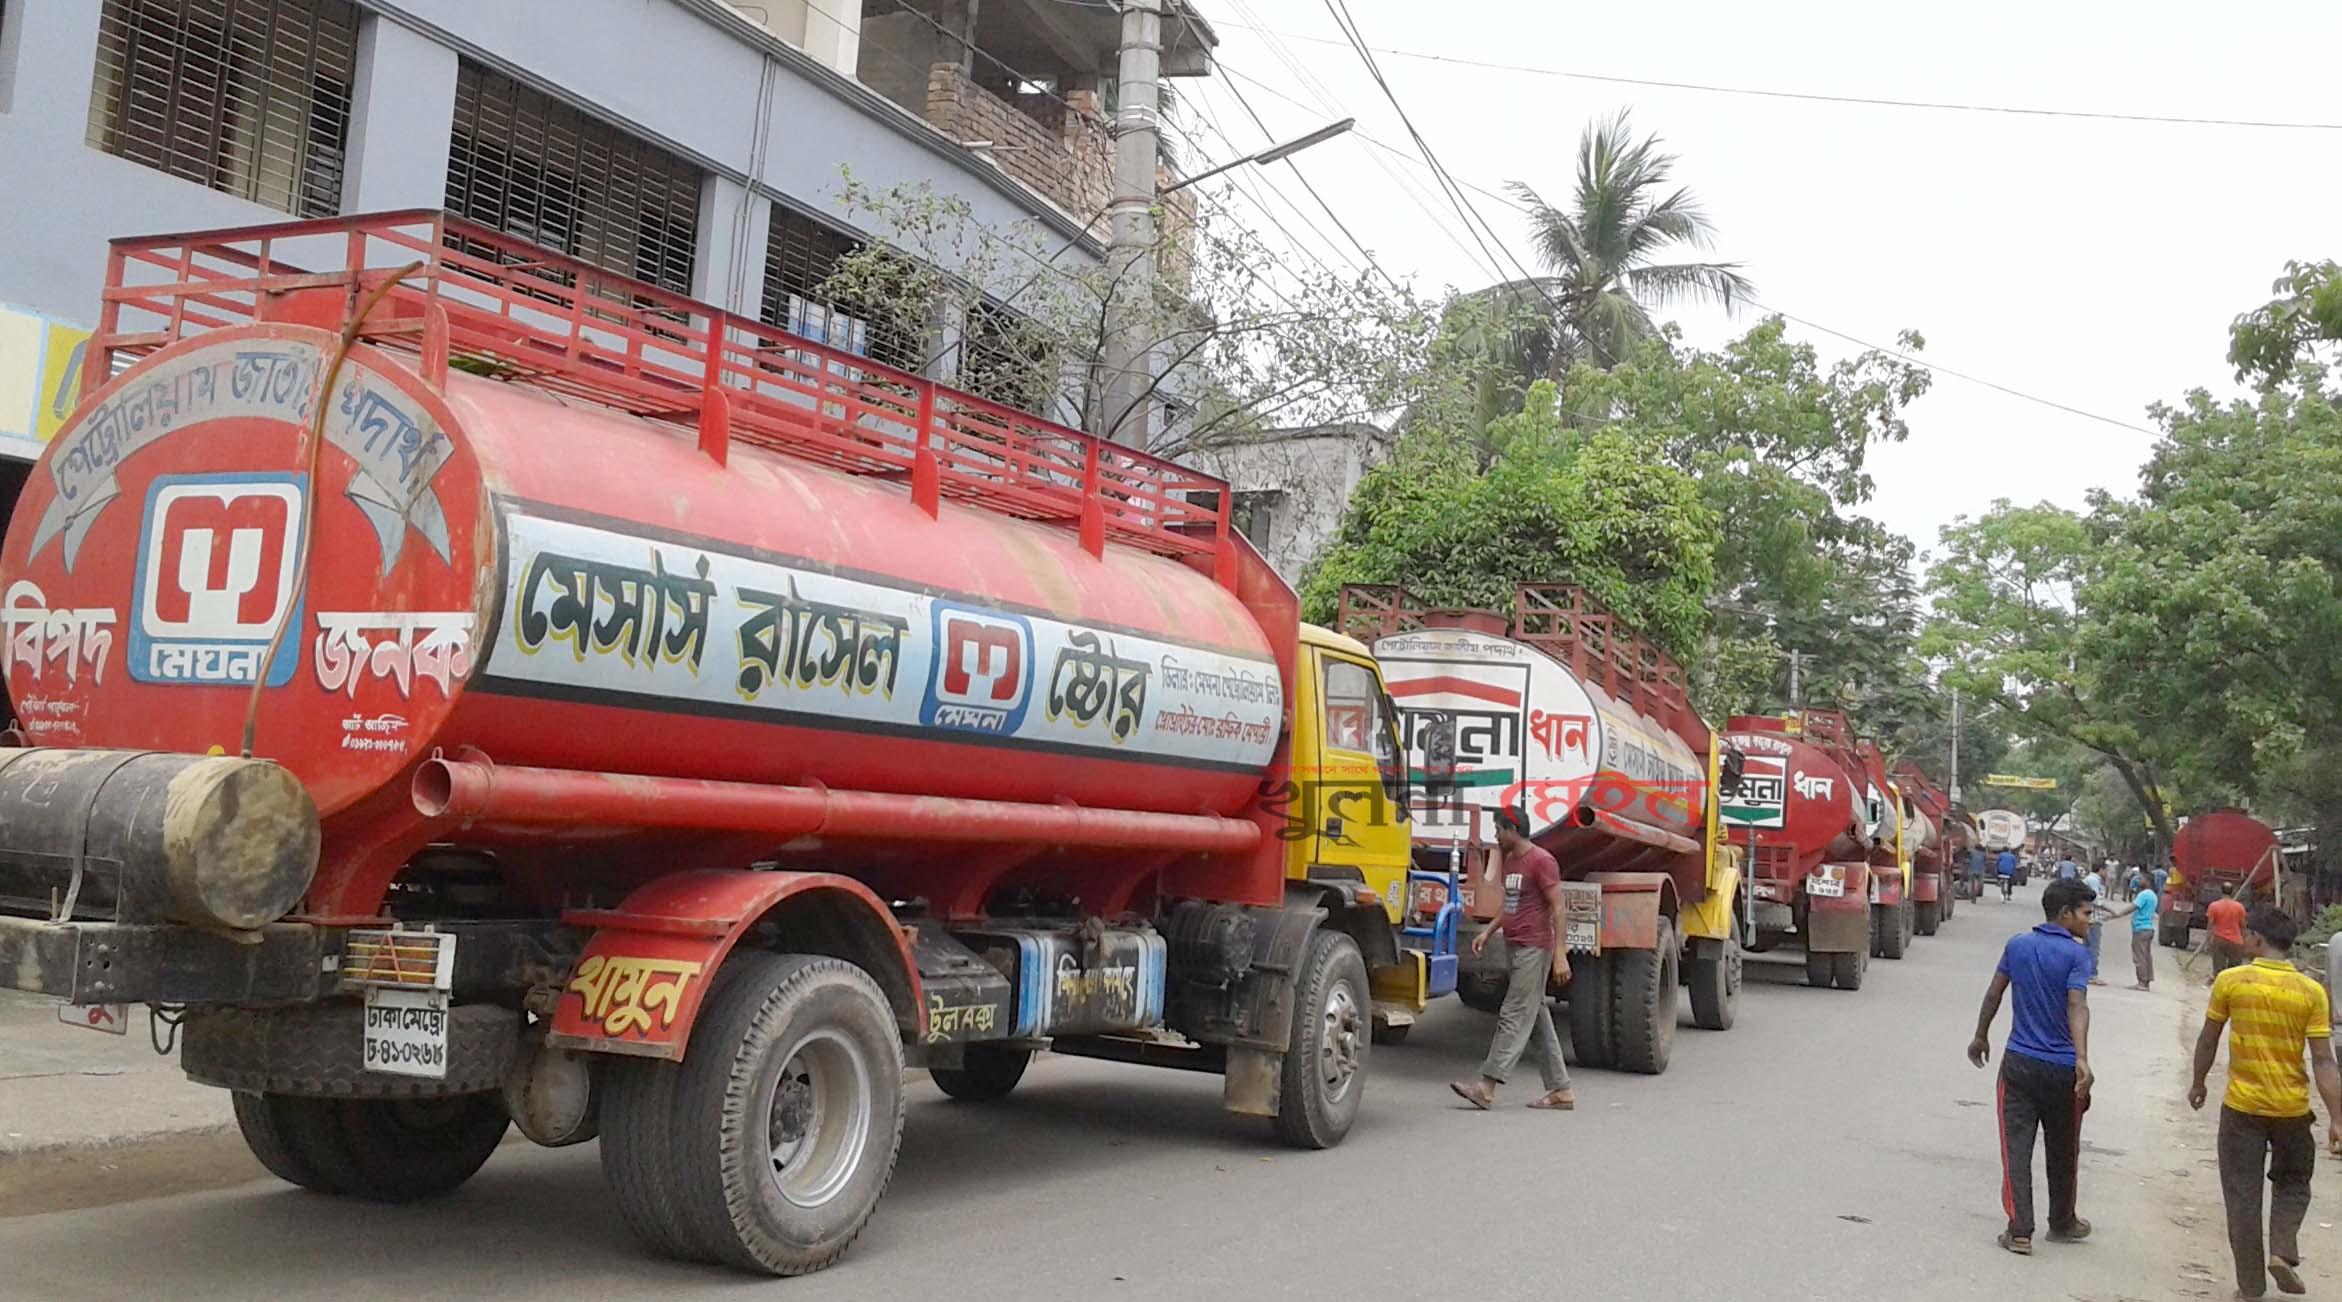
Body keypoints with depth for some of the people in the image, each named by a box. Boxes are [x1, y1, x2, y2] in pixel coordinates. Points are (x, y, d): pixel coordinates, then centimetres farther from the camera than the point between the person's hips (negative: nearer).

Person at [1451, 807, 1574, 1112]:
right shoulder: (1508, 860, 16)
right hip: (1514, 947, 9)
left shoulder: (1541, 861, -11)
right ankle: (1560, 1090, 12)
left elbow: (1557, 908, -14)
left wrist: (1560, 955, -19)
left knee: (1514, 1016, -10)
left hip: (1534, 949, -9)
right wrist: (1488, 932, 13)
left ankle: (1487, 1086, -14)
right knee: (1536, 1019, 9)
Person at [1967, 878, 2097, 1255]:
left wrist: (1981, 1036, 21)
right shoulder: (2076, 954, -10)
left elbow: (1993, 994, 9)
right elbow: (2077, 1006, -22)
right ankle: (2062, 1223, 31)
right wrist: (2082, 1059, -31)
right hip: (2061, 1068, -2)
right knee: (2062, 1151, 15)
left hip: (2019, 1062, 3)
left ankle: (2019, 1230, -5)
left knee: (2016, 1146, 1)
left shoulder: (2017, 944, 4)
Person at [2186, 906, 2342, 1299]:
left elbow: (2207, 1040, 1)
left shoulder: (2230, 981, -9)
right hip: (2292, 1109, 1)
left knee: (2243, 1195, 7)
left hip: (2242, 1106, -1)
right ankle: (2283, 1252, 3)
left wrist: (2198, 1084, 17)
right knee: (2292, 1183, 23)